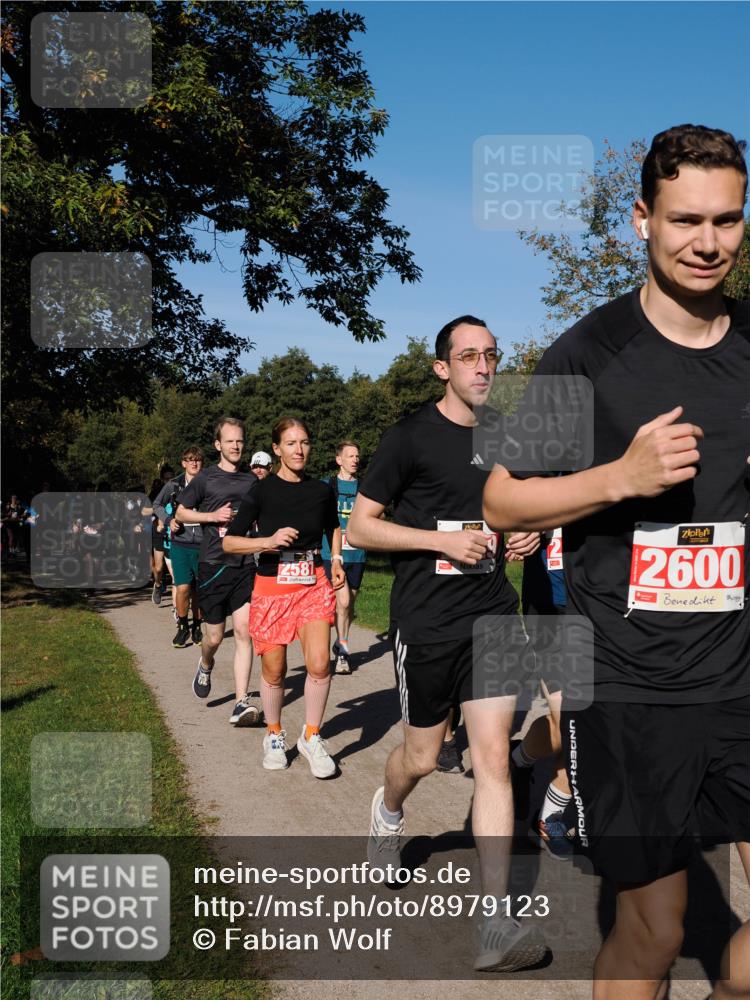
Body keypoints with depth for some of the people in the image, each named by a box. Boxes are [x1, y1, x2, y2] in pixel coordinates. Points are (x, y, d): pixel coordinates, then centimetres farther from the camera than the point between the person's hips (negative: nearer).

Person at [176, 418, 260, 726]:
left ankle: (241, 703, -10)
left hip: (245, 565, 2)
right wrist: (213, 516, -9)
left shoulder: (252, 481, 11)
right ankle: (205, 666, 42)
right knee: (214, 636, 6)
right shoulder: (205, 478, 1)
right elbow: (181, 513, 5)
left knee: (244, 630, -11)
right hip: (213, 565, -2)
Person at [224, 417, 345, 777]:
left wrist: (337, 560, 10)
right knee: (274, 670, 7)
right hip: (271, 588, -1)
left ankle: (311, 737, 7)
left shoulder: (322, 490, 3)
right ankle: (274, 736, 31)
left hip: (313, 585, 1)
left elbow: (333, 527, 25)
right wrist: (269, 541, -21)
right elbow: (229, 542, -6)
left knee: (319, 664, -14)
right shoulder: (262, 491, -5)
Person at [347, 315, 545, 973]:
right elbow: (359, 528, -7)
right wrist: (445, 539, -17)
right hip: (427, 621, -3)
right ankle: (388, 812, 49)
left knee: (493, 757, -4)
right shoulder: (412, 438, -7)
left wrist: (528, 532, 3)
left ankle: (498, 923, 1)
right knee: (423, 757, 12)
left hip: (493, 614, 3)